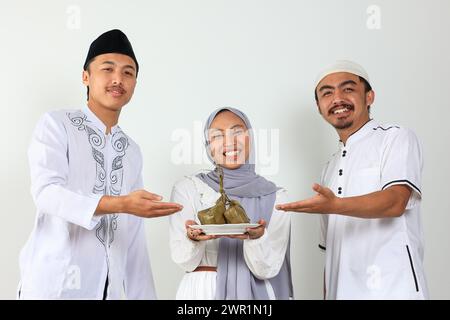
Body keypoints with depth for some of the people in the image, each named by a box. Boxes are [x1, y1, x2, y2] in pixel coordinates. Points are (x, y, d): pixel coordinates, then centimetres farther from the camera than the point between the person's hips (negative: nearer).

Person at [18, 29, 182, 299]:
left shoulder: (133, 152, 11)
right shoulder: (56, 125, -3)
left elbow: (134, 238, 10)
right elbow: (46, 192, -19)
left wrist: (143, 295, 5)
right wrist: (121, 204, -31)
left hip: (109, 287, 5)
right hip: (53, 284, -5)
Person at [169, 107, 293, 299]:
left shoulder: (274, 196, -4)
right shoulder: (187, 188, -5)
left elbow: (267, 269, -9)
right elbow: (185, 261, -7)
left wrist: (256, 237, -27)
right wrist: (193, 239, -26)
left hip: (253, 291, 1)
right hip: (201, 291, 0)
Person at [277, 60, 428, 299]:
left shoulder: (397, 138, 0)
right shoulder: (331, 168, 18)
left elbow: (395, 201, -18)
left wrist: (334, 205, -32)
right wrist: (327, 294, 10)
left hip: (391, 289, -6)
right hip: (341, 290, 6)